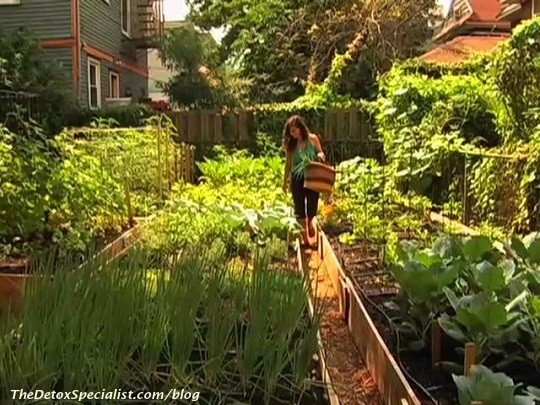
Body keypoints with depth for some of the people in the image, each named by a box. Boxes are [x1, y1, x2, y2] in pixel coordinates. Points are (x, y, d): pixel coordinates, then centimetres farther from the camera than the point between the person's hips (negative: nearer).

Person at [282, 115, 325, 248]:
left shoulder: (312, 139, -2)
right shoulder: (290, 143, 1)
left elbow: (320, 153, 9)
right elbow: (288, 163, 8)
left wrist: (320, 155, -15)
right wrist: (285, 181, 9)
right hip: (297, 179, 1)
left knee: (312, 207, -5)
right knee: (300, 210, 3)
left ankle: (310, 222, 33)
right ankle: (305, 240, 15)